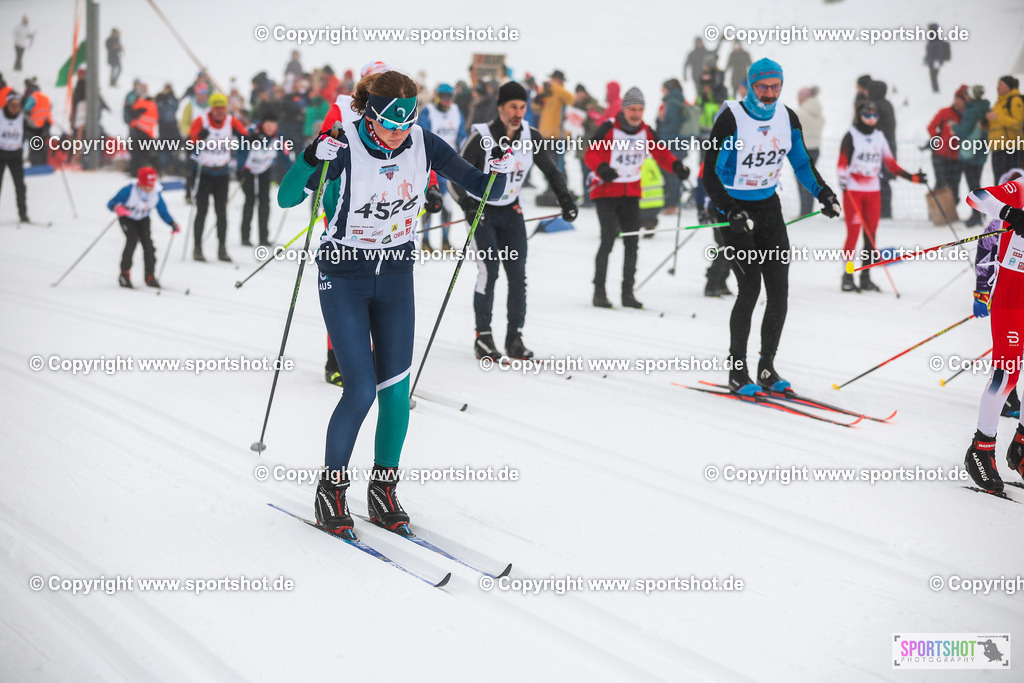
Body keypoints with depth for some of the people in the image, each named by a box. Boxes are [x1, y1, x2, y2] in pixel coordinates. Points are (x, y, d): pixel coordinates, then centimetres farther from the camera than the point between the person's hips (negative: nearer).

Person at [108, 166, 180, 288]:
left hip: (143, 219, 3)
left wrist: (172, 224, -28)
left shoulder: (156, 194, -19)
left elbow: (163, 212, -12)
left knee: (147, 242, -13)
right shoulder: (129, 190, -29)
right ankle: (124, 274, -11)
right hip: (127, 218, -3)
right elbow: (111, 203, -26)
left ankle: (150, 277, -2)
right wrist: (117, 208, -49)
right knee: (132, 239, -23)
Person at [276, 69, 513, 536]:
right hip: (344, 275, -4)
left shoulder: (423, 144, -9)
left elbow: (480, 187, -3)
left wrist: (498, 173, -25)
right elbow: (286, 199, -24)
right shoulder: (344, 146, -19)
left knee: (396, 389, 2)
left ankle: (383, 492, 19)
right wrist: (311, 158, -40)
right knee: (361, 390, -10)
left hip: (396, 274, 4)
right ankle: (331, 490, 10)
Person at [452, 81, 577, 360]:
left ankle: (514, 337, 6)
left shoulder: (531, 138, -4)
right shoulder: (481, 138, -17)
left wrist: (566, 200, -5)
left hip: (511, 211, 4)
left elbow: (551, 171, 8)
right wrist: (468, 206, -28)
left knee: (518, 275, -2)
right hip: (482, 211, -4)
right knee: (489, 272, -14)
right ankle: (483, 337, -3)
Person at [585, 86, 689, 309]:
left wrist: (676, 166, -12)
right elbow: (591, 154, -13)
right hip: (606, 191, -5)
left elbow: (661, 153, 8)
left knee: (632, 242, 4)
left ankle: (628, 292, 13)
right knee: (608, 239, -13)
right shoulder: (608, 129, -10)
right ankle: (599, 290, -3)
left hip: (631, 193, 5)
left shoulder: (646, 132, 5)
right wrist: (601, 168, -34)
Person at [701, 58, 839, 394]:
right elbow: (710, 174, -15)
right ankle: (737, 370, 1)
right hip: (735, 209, -5)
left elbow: (801, 161, 15)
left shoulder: (787, 118, 1)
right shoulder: (731, 120, -16)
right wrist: (731, 212, -25)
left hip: (769, 207, 6)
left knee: (779, 291, 1)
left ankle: (767, 367, 13)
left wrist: (822, 192, 0)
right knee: (750, 289, -11)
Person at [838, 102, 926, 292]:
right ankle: (847, 276, -2)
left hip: (873, 191, 5)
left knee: (871, 234, 3)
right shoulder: (851, 136, -2)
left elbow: (891, 164, 13)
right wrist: (842, 178, -27)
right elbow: (842, 161, -10)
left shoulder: (879, 137, 13)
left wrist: (912, 177, 6)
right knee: (853, 233, -8)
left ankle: (866, 277, 10)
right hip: (853, 190, -5)